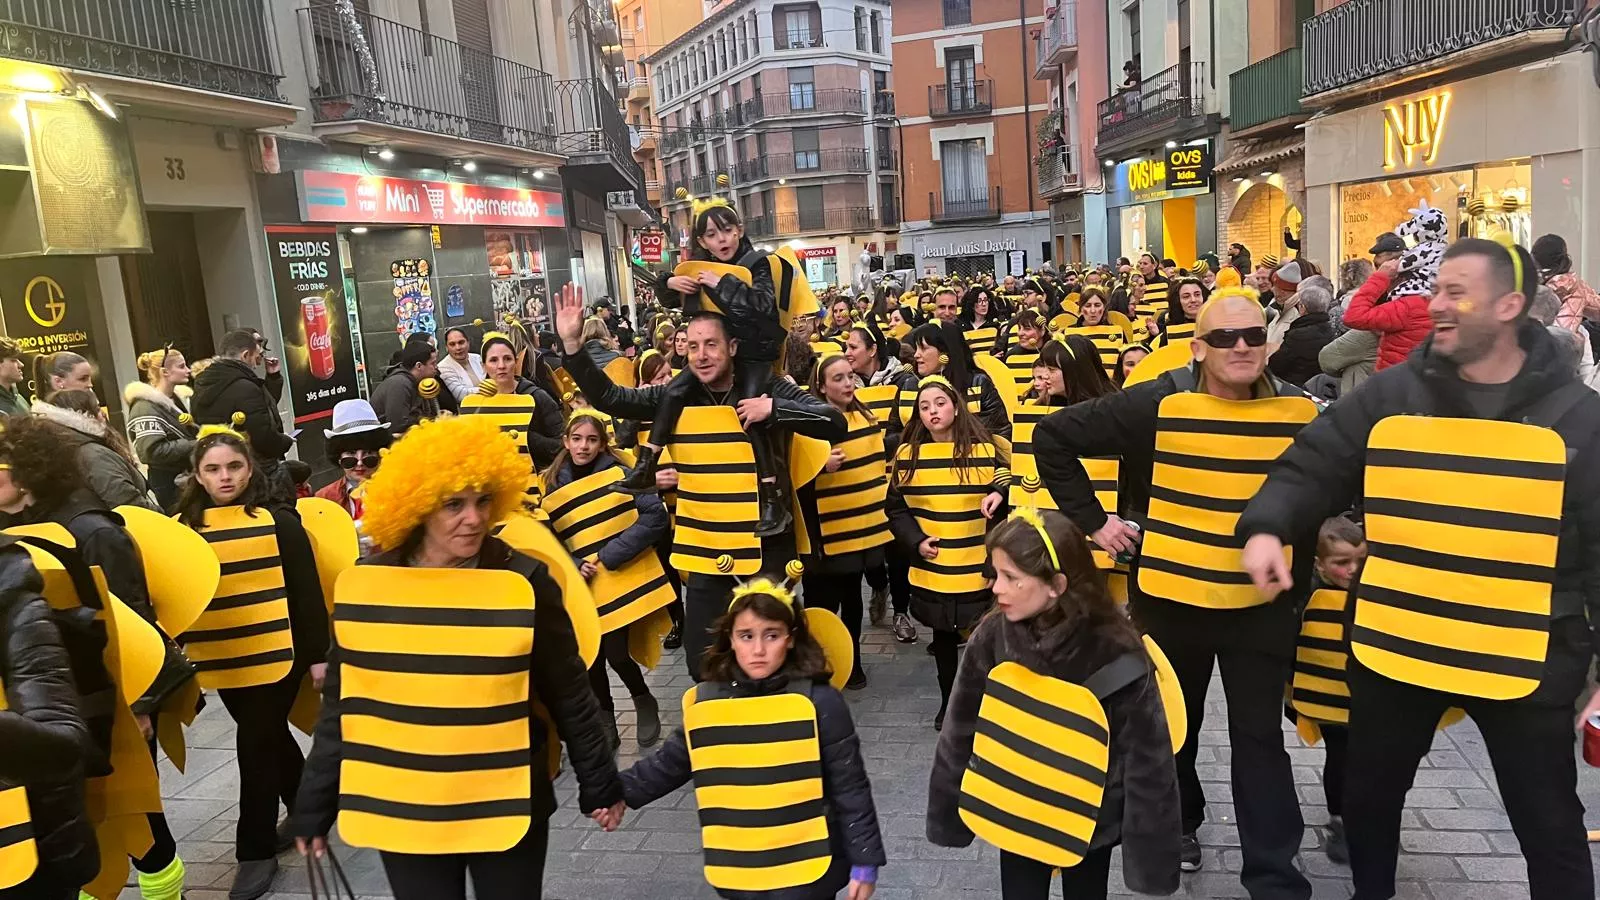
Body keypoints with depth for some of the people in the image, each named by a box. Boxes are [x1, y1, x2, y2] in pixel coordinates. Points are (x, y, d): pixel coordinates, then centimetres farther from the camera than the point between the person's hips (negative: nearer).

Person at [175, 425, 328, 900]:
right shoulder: (183, 528, 5)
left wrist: (317, 653, -7)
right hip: (222, 662, 5)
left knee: (256, 748, -3)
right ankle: (306, 813, 39)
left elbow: (306, 591, -6)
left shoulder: (277, 518, -6)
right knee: (272, 740, 18)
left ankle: (256, 851, 11)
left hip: (276, 656, -5)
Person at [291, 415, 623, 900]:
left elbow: (568, 694, -2)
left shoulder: (524, 582, -11)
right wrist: (314, 806, 8)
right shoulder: (363, 586, -5)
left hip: (508, 807, -1)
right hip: (399, 812, 2)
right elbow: (341, 706, 4)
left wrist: (599, 783, 3)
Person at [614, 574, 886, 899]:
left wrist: (864, 861, -5)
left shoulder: (818, 701, -13)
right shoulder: (703, 702, -4)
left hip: (806, 872, -3)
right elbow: (668, 764, 11)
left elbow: (850, 788, -7)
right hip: (735, 871, 4)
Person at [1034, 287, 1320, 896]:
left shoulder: (1298, 412, -4)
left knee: (1260, 739, 7)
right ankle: (1177, 824, 41)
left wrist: (1301, 571, 5)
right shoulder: (1156, 405, -14)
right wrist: (1092, 521, -10)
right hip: (1170, 597, -1)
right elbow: (1053, 438, -10)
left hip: (1262, 605, 1)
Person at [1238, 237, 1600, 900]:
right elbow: (1311, 469, 1)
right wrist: (1267, 526, -19)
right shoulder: (1389, 395, -3)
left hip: (1524, 661, -2)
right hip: (1393, 647, 2)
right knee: (1370, 798, 21)